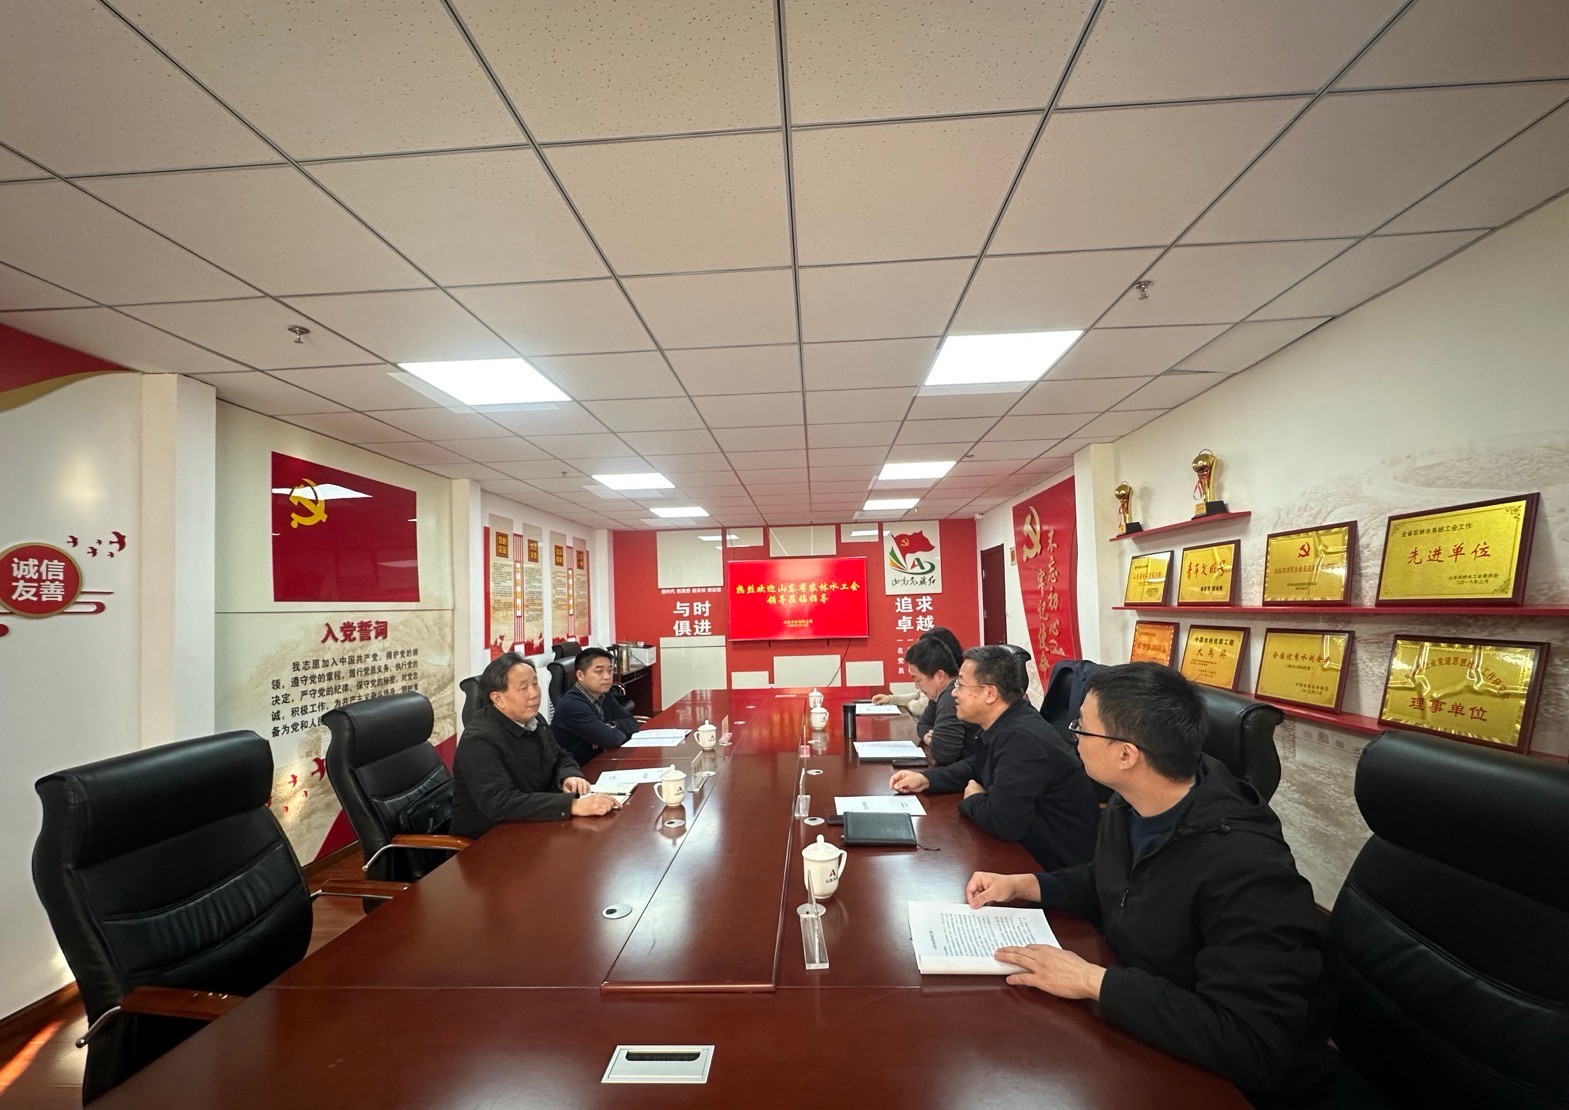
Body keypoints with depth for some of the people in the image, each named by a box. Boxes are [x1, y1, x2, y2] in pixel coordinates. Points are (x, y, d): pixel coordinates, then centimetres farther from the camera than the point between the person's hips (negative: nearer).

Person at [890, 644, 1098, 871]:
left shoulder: (1022, 740, -30)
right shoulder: (1004, 726, 3)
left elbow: (1002, 822, -34)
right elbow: (976, 768, 19)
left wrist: (972, 800, -12)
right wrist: (926, 779, 3)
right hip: (1030, 849, 8)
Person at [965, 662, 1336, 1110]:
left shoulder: (1244, 870, -32)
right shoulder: (1130, 805, -7)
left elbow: (1252, 1046, -35)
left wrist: (1094, 981, -32)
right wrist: (1025, 885, -2)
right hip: (1139, 1025, 7)